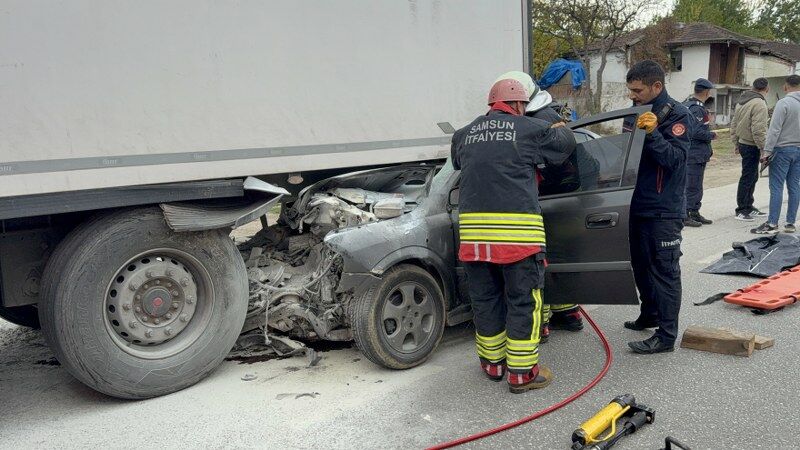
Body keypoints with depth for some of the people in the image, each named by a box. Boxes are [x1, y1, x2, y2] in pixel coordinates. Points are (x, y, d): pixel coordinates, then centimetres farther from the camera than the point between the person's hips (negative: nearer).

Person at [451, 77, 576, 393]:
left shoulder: (464, 135, 15)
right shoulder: (530, 129, 3)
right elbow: (565, 143, 17)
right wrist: (561, 128, 39)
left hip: (473, 230, 5)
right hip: (517, 231, -4)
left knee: (485, 300, 15)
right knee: (523, 302, 6)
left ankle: (492, 362, 29)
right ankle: (522, 372, 12)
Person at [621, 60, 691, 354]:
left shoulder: (676, 115, -11)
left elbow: (674, 159, -22)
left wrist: (652, 132, -32)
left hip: (663, 210, -8)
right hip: (637, 205, 8)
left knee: (665, 270, -3)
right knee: (641, 264, 20)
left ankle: (666, 335, 3)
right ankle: (649, 314, 37)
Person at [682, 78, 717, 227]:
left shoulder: (686, 104, 14)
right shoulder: (697, 109, -17)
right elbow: (697, 132, -25)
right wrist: (712, 135, -8)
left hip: (690, 153, 10)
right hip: (696, 154, -10)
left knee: (696, 185, 17)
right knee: (692, 186, -6)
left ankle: (694, 213, 24)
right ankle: (685, 215, -2)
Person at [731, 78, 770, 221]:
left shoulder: (741, 101, 10)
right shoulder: (759, 104, -17)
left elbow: (734, 124, 16)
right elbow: (758, 130, -23)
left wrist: (736, 143, 22)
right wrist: (764, 149, -17)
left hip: (742, 143, 9)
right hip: (752, 146, -9)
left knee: (752, 177, 18)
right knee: (747, 178, -1)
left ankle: (748, 207, 27)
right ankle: (741, 210, 6)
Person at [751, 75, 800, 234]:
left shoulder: (784, 103, -12)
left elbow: (774, 130, -16)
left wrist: (767, 151, -14)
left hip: (783, 149, -6)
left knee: (776, 187, -5)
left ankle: (772, 224, -5)